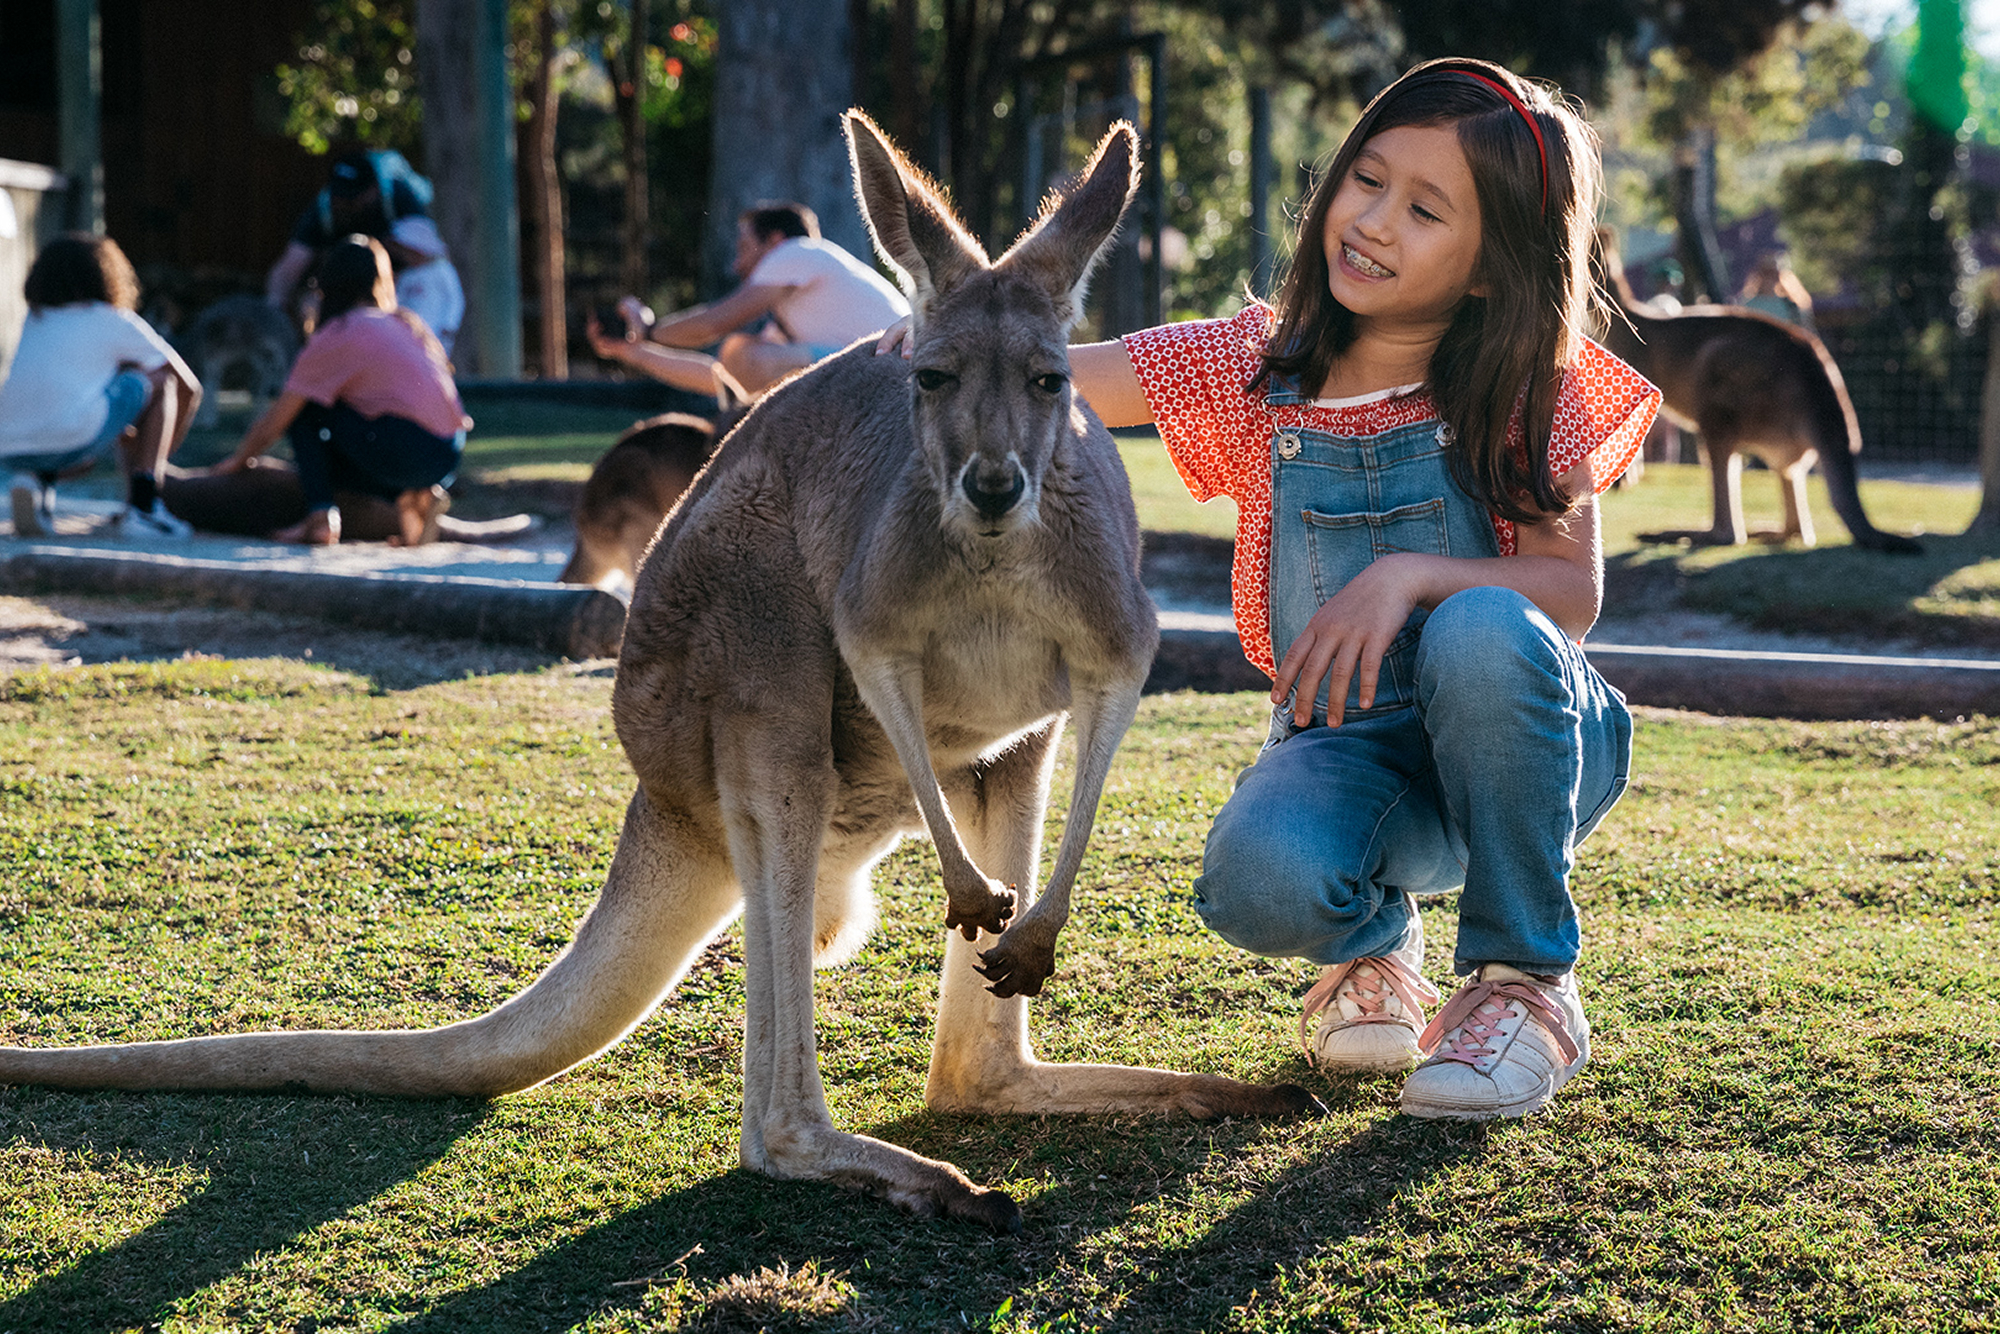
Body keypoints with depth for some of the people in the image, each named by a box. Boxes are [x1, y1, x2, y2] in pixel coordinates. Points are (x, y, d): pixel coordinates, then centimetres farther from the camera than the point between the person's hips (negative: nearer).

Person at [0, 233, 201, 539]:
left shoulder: (35, 320, 29)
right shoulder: (116, 321, 15)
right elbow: (189, 387, 21)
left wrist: (129, 440, 44)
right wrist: (161, 453, 35)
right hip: (73, 439, -6)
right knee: (161, 378, 17)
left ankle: (39, 480, 4)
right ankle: (143, 507, 6)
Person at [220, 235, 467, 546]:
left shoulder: (334, 337, 3)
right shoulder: (409, 325, 21)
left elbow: (273, 423, 8)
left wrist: (239, 460, 27)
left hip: (404, 451, -7)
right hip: (448, 458, 7)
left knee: (305, 406, 11)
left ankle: (320, 518, -3)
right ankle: (409, 498, 3)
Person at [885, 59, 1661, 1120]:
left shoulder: (1529, 393, -5)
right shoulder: (1259, 368, 1)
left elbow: (1573, 592, -14)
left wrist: (1410, 574, -30)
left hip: (1516, 746, -1)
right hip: (1341, 746, 1)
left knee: (1483, 631, -37)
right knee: (1260, 876, -34)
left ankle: (1526, 983, -15)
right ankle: (1372, 942, 8)